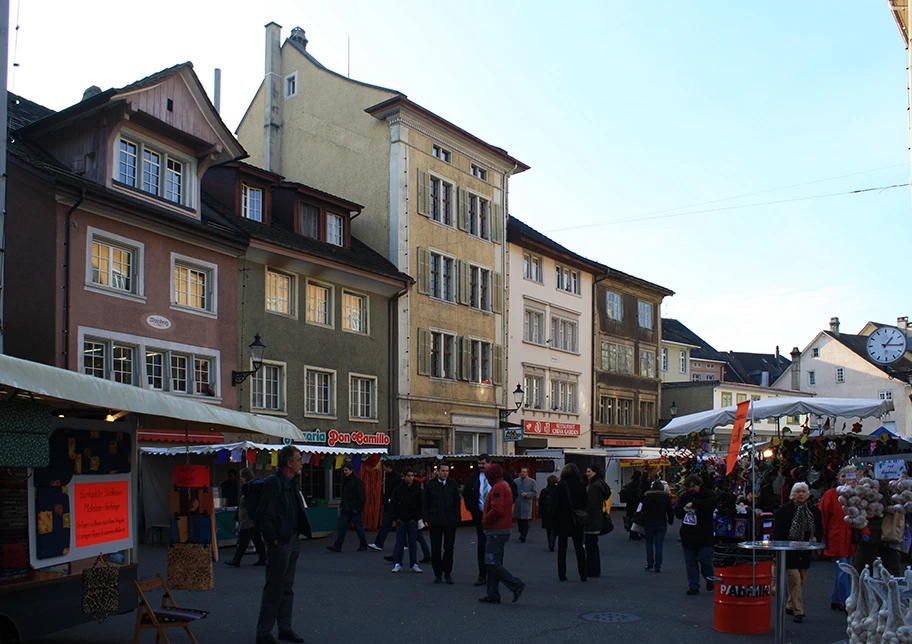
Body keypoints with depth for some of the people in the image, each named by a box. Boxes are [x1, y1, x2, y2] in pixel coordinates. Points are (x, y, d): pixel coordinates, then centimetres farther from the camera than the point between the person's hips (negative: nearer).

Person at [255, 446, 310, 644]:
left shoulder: (293, 483, 12)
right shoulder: (273, 483, -15)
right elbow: (263, 515, -18)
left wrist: (299, 534, 12)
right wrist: (274, 539, -15)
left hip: (293, 541, 9)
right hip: (280, 543, -9)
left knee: (288, 588, 15)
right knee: (274, 589, -3)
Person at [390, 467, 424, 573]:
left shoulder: (417, 490, 0)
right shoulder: (398, 490, -1)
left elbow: (421, 505, 4)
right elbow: (393, 505, 4)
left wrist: (416, 517, -3)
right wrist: (396, 517, -2)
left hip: (412, 521, 0)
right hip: (401, 520, 0)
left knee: (413, 542, 4)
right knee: (399, 541, 3)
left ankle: (414, 564, 9)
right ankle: (397, 564, 9)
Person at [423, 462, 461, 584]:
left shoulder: (453, 484, 4)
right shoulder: (430, 484, 2)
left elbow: (457, 502, 7)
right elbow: (426, 503, 3)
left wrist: (457, 518, 1)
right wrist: (426, 518, -2)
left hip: (450, 521, 0)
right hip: (434, 521, 0)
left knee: (449, 547, -1)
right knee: (435, 549, 6)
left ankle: (447, 572, 12)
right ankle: (437, 573, 17)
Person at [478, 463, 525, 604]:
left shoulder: (498, 488, -15)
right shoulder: (504, 485, 18)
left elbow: (497, 509, -25)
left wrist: (486, 520, -11)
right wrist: (487, 519, 14)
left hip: (496, 532, -11)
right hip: (501, 530, 11)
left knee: (492, 563, -11)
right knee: (494, 563, 11)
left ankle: (516, 585, -10)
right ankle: (493, 595, 14)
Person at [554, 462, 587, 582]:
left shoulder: (561, 486, -11)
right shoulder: (581, 486, -3)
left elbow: (556, 504, -11)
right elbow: (586, 503, 1)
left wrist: (555, 520, -3)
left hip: (563, 521, -3)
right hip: (577, 522, 3)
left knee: (562, 548, 6)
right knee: (579, 548, 11)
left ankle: (562, 575, 5)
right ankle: (583, 575, 10)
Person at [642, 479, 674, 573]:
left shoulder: (647, 496, -5)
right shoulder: (666, 496, 0)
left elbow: (644, 510, -6)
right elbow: (670, 511, 4)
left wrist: (643, 521, 4)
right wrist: (670, 521, 16)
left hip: (649, 523, -1)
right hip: (662, 524, 1)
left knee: (649, 543, 15)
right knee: (659, 545, 4)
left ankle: (650, 563, 10)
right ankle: (657, 566, 1)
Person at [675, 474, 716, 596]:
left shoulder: (707, 494, -3)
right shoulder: (684, 497, 11)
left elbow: (711, 505, -23)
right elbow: (677, 512, 12)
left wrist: (694, 504, -27)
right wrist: (685, 512, -10)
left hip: (703, 535, -4)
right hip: (688, 534, 4)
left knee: (705, 559, -4)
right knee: (690, 562, 6)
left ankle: (710, 580, 21)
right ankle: (693, 586, 12)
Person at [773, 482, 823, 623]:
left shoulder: (813, 511, 6)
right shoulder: (784, 510, -7)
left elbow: (820, 528, 16)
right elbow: (777, 532, -6)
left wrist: (815, 537, -4)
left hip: (805, 552, 5)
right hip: (789, 552, -5)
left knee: (801, 580, 11)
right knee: (795, 580, -9)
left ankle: (790, 606, 28)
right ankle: (798, 611, -3)